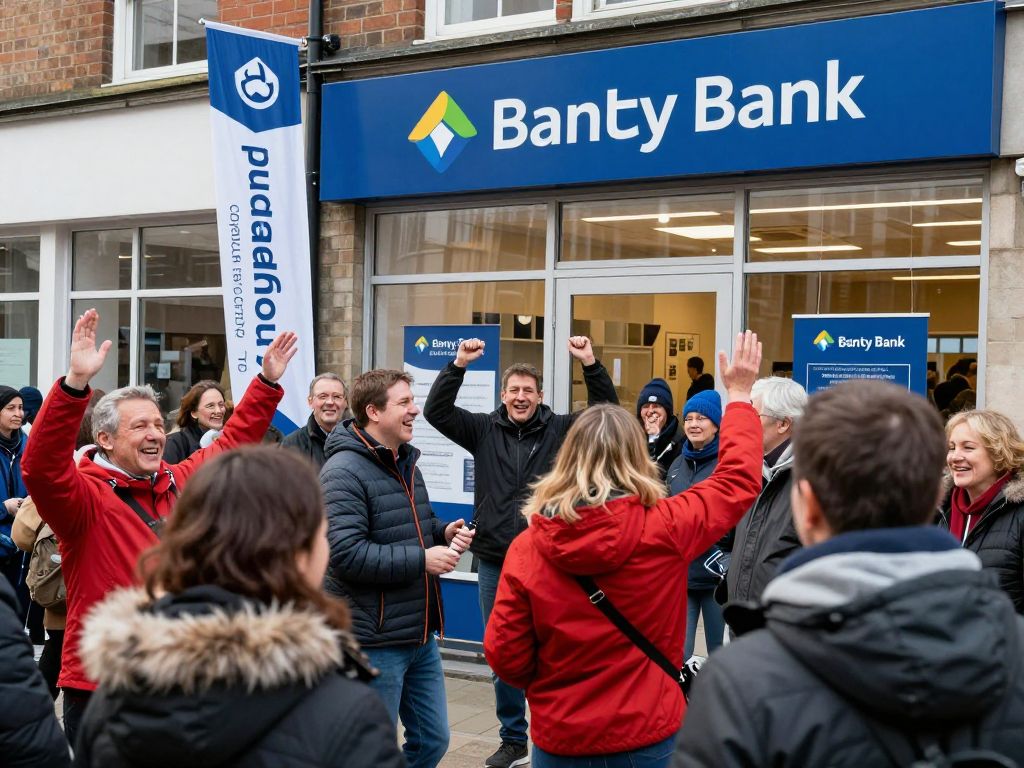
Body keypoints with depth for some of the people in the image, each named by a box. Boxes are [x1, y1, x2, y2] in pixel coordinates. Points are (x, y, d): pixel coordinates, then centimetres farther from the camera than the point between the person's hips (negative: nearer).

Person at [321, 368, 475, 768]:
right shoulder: (344, 471, -17)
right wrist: (422, 560, -22)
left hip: (421, 635, 9)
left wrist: (443, 533, 4)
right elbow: (346, 554, -27)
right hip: (375, 641, -9)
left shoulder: (406, 462, 13)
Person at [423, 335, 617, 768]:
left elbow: (606, 411, -8)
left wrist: (590, 365, -21)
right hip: (494, 561, 2)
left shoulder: (560, 430, 1)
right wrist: (459, 365, -16)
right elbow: (435, 411, -4)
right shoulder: (484, 430, 4)